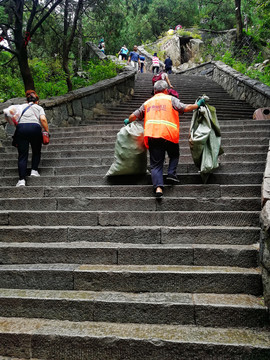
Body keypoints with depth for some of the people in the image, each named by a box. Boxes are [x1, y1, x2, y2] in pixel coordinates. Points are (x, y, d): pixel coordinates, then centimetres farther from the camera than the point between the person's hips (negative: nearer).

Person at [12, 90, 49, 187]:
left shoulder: (22, 106, 27)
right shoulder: (39, 107, 21)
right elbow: (43, 119, 1)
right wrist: (47, 132, 5)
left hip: (21, 127, 1)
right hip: (35, 127, -1)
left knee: (22, 154, -1)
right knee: (36, 152, 22)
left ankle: (22, 179, -9)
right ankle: (34, 170, 9)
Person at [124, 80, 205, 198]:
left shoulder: (148, 102, 22)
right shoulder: (171, 99, 11)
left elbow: (134, 115, 25)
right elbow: (185, 108, 1)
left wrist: (128, 121, 44)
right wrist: (198, 104, 15)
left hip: (152, 136, 2)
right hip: (169, 134, -2)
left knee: (156, 164, 2)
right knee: (174, 155, 24)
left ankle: (158, 187, -13)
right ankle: (171, 173, 5)